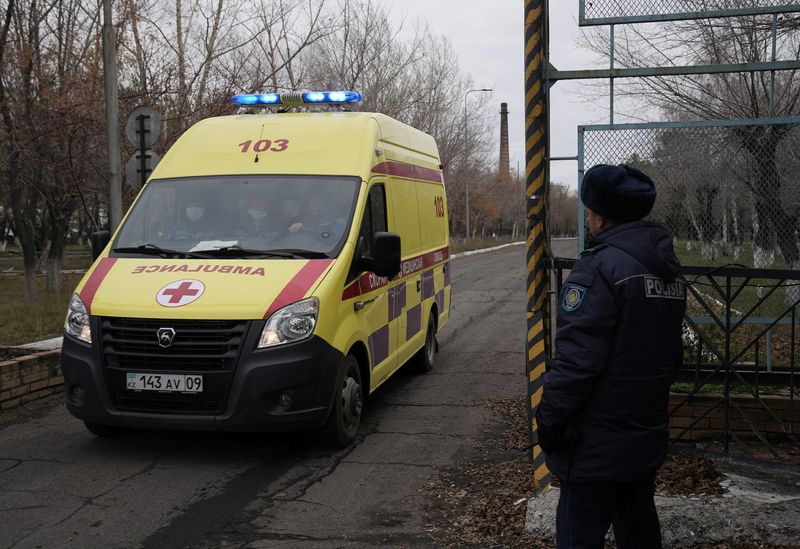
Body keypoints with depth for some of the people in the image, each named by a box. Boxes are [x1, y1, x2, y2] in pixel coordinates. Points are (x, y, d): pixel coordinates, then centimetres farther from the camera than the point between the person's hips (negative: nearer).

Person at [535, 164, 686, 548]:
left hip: (598, 445, -9)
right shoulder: (668, 270, 10)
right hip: (648, 437, 9)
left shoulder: (601, 267, -19)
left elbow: (576, 360, -23)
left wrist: (549, 421, -16)